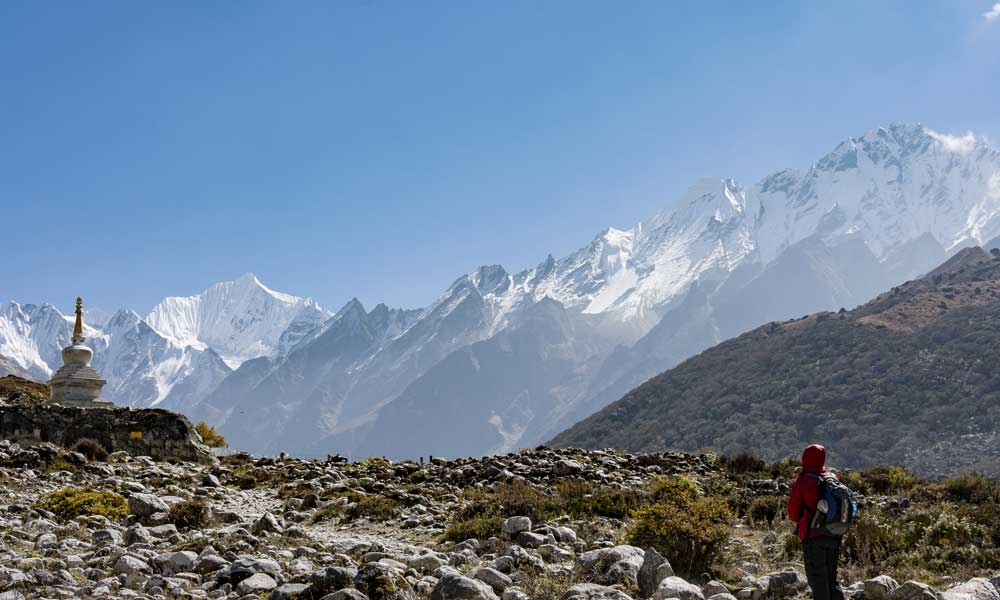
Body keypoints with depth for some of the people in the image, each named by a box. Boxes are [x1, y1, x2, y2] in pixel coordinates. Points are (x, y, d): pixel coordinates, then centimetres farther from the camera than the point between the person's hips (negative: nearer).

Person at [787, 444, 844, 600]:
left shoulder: (802, 482, -9)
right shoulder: (833, 479, 5)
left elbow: (793, 513, -3)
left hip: (813, 536, -5)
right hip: (834, 536, 5)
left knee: (817, 581, 2)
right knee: (832, 579, 15)